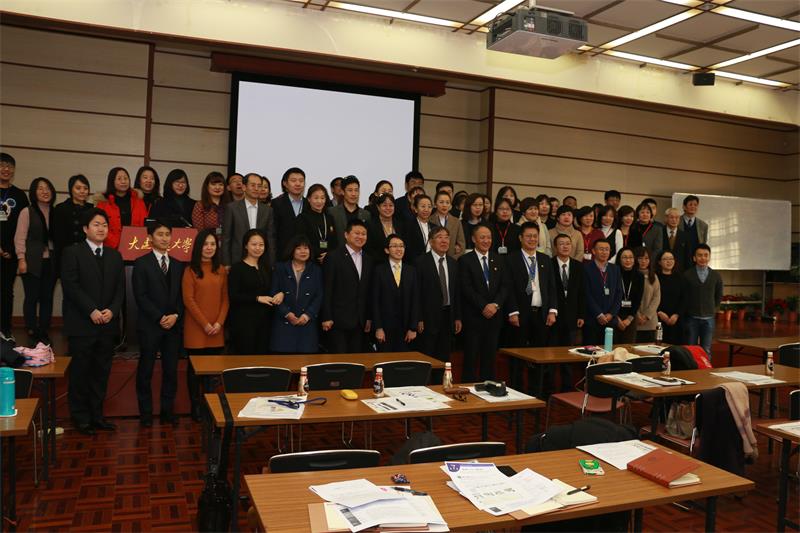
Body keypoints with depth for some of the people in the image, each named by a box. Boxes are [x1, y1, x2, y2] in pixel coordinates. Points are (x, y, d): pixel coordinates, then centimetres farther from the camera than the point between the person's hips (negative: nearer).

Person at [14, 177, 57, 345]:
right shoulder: (27, 212, -1)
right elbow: (20, 237, -5)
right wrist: (21, 259, -12)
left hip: (50, 262, 3)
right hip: (32, 262, -3)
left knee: (47, 298, 6)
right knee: (31, 298, 2)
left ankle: (43, 332, 14)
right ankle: (31, 332, 11)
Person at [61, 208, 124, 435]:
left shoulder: (115, 256, 14)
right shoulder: (72, 252, -1)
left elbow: (120, 288, 9)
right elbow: (71, 286, -10)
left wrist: (112, 310, -8)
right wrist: (92, 311, -16)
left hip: (108, 324, 5)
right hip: (81, 323, -4)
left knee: (101, 372, 9)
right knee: (80, 372, 3)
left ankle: (96, 415, 18)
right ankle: (81, 418, 14)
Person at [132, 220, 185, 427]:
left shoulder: (178, 265, 13)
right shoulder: (142, 263, 0)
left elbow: (181, 296, 10)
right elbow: (140, 296, -7)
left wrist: (175, 316, -6)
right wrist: (159, 317, -13)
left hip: (174, 325, 4)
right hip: (149, 325, -3)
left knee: (171, 369, 5)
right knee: (146, 369, 4)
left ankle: (168, 410, 16)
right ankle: (146, 412, 15)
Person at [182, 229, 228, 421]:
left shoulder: (221, 270, 9)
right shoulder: (190, 270, -3)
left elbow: (225, 298, 7)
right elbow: (188, 299, -8)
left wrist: (219, 322, -5)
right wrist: (204, 324, -11)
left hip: (217, 329, 3)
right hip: (196, 328, -3)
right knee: (195, 367, 6)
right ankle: (196, 406, 15)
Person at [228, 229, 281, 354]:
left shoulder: (267, 268, 15)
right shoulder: (237, 268, -4)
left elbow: (271, 290, 22)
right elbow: (233, 296, -11)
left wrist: (280, 294, -1)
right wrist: (257, 298, -16)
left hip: (264, 320, 5)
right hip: (243, 321, -5)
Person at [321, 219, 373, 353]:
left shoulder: (368, 260, 13)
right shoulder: (334, 257, -4)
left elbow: (368, 291, 14)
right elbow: (327, 290, -7)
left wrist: (369, 318, 11)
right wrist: (326, 318, -11)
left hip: (360, 321, 5)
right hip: (339, 320, -5)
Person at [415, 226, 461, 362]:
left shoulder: (453, 263, 11)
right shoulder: (421, 262, -7)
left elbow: (457, 292, 13)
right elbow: (417, 293, -9)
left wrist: (458, 318, 9)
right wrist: (419, 319, -12)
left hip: (448, 316, 5)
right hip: (429, 317, -5)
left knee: (444, 358, 9)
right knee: (426, 357, 2)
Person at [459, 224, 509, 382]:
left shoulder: (499, 260, 12)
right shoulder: (465, 260, -2)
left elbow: (504, 286, 5)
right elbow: (467, 288, -10)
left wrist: (495, 304, -11)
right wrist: (484, 306, -15)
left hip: (494, 315, 4)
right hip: (473, 316, -4)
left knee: (489, 356, 9)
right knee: (471, 357, 1)